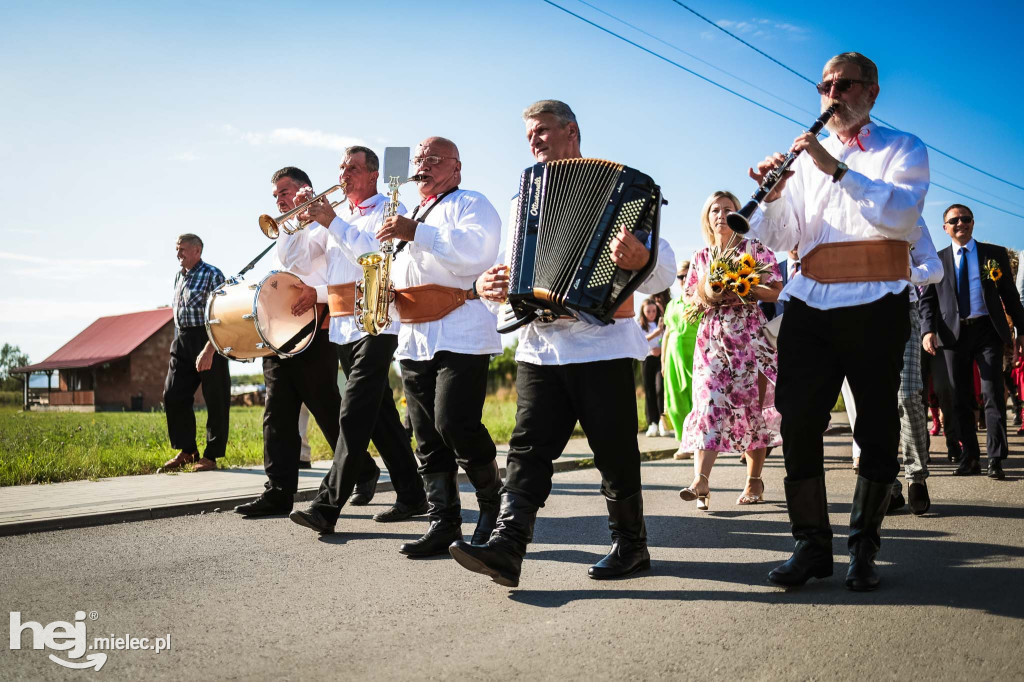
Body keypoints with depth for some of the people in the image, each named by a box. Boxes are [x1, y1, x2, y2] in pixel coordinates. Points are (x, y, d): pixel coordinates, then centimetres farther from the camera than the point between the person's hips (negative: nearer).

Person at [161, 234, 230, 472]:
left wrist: (209, 351, -23)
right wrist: (177, 342, 15)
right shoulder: (178, 276, 15)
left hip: (208, 341, -7)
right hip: (182, 342, 8)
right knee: (173, 396, 4)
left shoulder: (212, 275, -9)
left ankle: (211, 455, 7)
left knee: (216, 399, -1)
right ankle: (186, 450, 17)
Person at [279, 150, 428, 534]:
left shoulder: (389, 210, 1)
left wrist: (333, 222, -17)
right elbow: (295, 262, 16)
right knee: (380, 414, 10)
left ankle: (328, 506, -16)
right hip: (341, 328, 7)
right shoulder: (333, 214, 20)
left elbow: (377, 254, -18)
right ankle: (411, 495, 18)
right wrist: (298, 218, 2)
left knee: (354, 415, -13)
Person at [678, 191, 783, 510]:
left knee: (753, 407, 1)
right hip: (711, 338, 2)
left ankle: (754, 481, 11)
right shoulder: (700, 258, 14)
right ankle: (701, 480, -20)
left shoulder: (754, 249, 6)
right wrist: (706, 297, -5)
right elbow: (688, 299, 16)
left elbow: (777, 291, 0)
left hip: (749, 336, -2)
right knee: (709, 403, -12)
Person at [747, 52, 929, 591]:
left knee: (877, 427, 1)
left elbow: (902, 216, -13)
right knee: (798, 420, -3)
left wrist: (837, 169, -21)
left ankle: (863, 546, 14)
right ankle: (812, 543, 7)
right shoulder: (805, 157, 19)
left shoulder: (903, 149, 8)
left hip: (875, 305, -3)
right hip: (810, 302, 3)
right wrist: (774, 198, -10)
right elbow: (783, 239, 11)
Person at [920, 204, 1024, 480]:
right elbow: (928, 299, 5)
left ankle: (995, 460, -3)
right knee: (961, 399, 5)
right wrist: (928, 330, -10)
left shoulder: (995, 254, 8)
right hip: (954, 333, 1)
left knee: (993, 395, -7)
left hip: (988, 330, -1)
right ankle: (970, 458, 14)